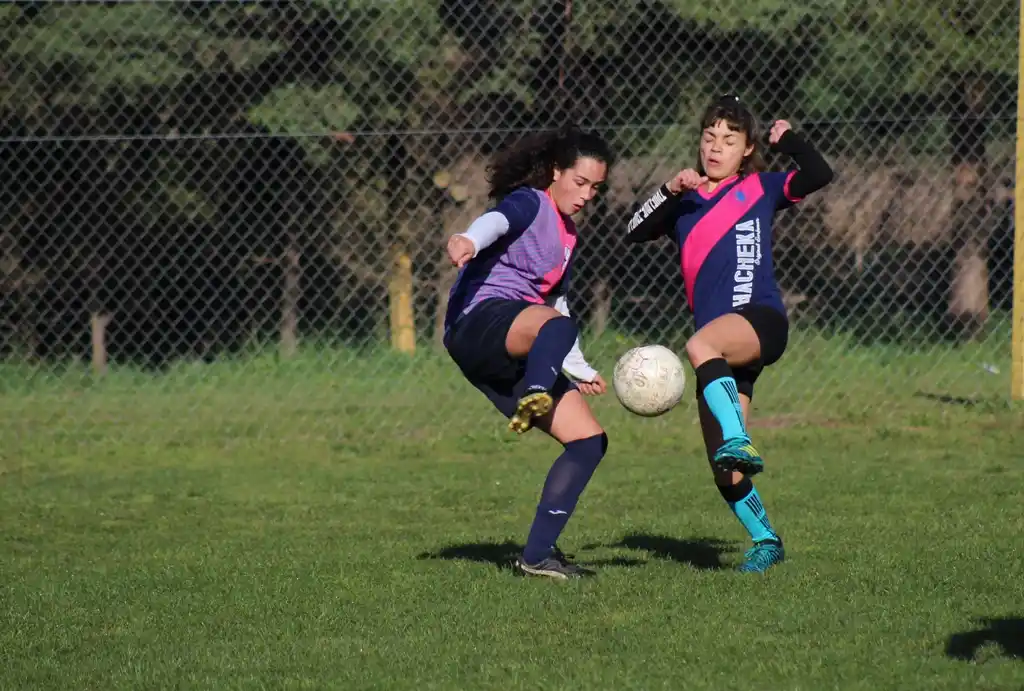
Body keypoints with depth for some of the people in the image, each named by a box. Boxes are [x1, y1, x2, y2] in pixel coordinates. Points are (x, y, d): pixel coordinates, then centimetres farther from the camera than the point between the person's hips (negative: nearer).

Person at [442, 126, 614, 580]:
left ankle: (536, 555, 0)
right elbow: (497, 220, -25)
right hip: (479, 322, -9)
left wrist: (579, 370, 39)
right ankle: (533, 402, -72)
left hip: (514, 355, 9)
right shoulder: (529, 203, 0)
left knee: (589, 440, 0)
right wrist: (469, 240, -49)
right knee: (554, 324, -41)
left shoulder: (567, 234, 27)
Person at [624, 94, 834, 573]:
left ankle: (740, 443, -48)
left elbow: (818, 176, -5)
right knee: (724, 473, 1)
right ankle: (765, 541, 18)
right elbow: (635, 232, 4)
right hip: (722, 349, 5)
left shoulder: (761, 189, 9)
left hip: (760, 319, -5)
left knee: (701, 346, -40)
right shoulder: (685, 202, 19)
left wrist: (787, 140, -3)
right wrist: (670, 191, -6)